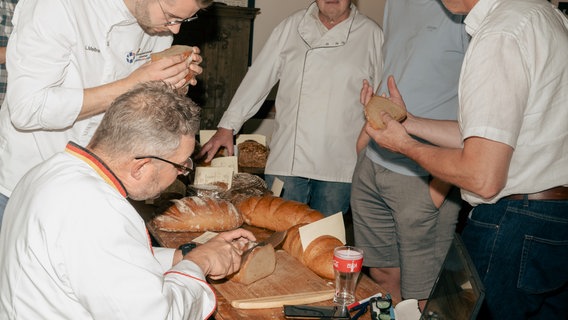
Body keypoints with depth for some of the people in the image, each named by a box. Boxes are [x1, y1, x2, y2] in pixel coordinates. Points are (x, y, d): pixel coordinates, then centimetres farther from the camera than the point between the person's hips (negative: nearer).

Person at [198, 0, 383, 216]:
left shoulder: (372, 35, 4)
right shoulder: (291, 26, 9)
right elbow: (258, 79, 8)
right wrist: (227, 127, 2)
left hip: (339, 167, -1)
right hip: (285, 160, 1)